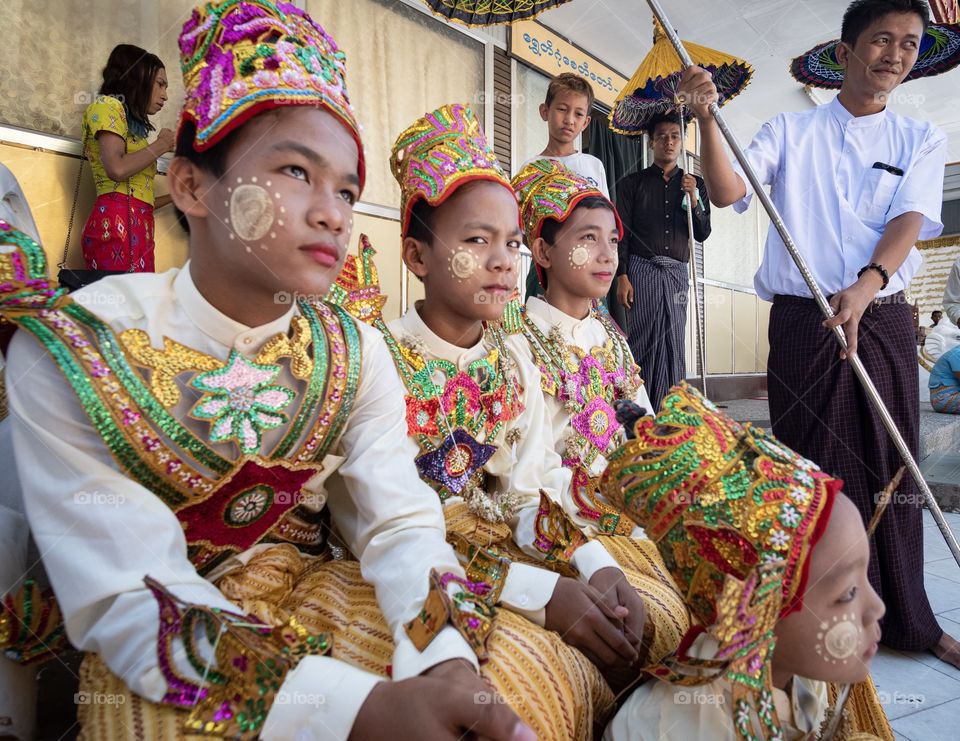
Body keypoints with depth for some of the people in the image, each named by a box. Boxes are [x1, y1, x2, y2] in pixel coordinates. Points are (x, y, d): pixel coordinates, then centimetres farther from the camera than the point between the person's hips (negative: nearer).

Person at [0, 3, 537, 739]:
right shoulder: (71, 349, -18)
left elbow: (401, 523, -12)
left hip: (321, 593, 4)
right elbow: (130, 603, -23)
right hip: (163, 668, -3)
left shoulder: (355, 353, -7)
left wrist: (449, 666, -33)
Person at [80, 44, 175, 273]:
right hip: (119, 221, -8)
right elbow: (117, 169, -12)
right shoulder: (107, 106, 8)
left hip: (136, 225, 8)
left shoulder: (129, 122, 31)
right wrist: (161, 145, 2)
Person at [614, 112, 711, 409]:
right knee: (642, 342, -6)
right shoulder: (633, 183, 9)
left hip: (677, 274, 3)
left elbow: (702, 234, 11)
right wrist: (622, 277, -8)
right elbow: (622, 233, 2)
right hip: (642, 270, -3)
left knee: (673, 346, 1)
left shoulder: (695, 184, 17)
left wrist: (693, 200, -6)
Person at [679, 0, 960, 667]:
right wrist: (708, 119, -20)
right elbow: (728, 192, -6)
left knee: (891, 466, 9)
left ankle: (907, 619, 26)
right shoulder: (791, 131, 9)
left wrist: (867, 285, -24)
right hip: (802, 320, -2)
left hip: (884, 319, 2)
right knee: (814, 467, 3)